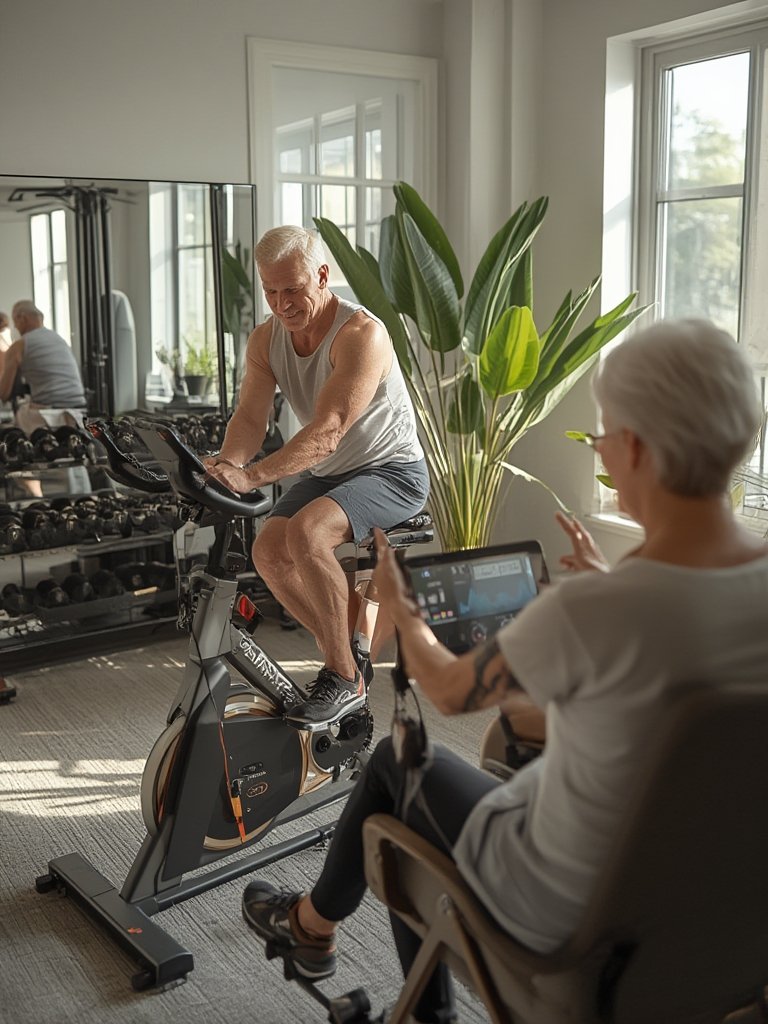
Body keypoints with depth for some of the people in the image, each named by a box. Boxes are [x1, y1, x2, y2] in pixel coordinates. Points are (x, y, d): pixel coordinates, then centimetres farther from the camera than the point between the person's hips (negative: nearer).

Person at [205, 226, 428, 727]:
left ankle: (345, 679, -18)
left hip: (392, 472, -7)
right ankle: (347, 656, 7)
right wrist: (224, 465, -32)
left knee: (305, 532, -31)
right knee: (269, 550, -14)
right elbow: (251, 417, -9)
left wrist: (251, 475, -45)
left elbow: (327, 431, -34)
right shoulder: (266, 339, 0)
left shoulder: (361, 333, -24)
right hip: (327, 475, 8)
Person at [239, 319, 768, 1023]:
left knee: (398, 758, 20)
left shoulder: (585, 611, -33)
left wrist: (400, 609, 6)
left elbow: (450, 692, -13)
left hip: (575, 912, -6)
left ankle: (312, 923, 47)